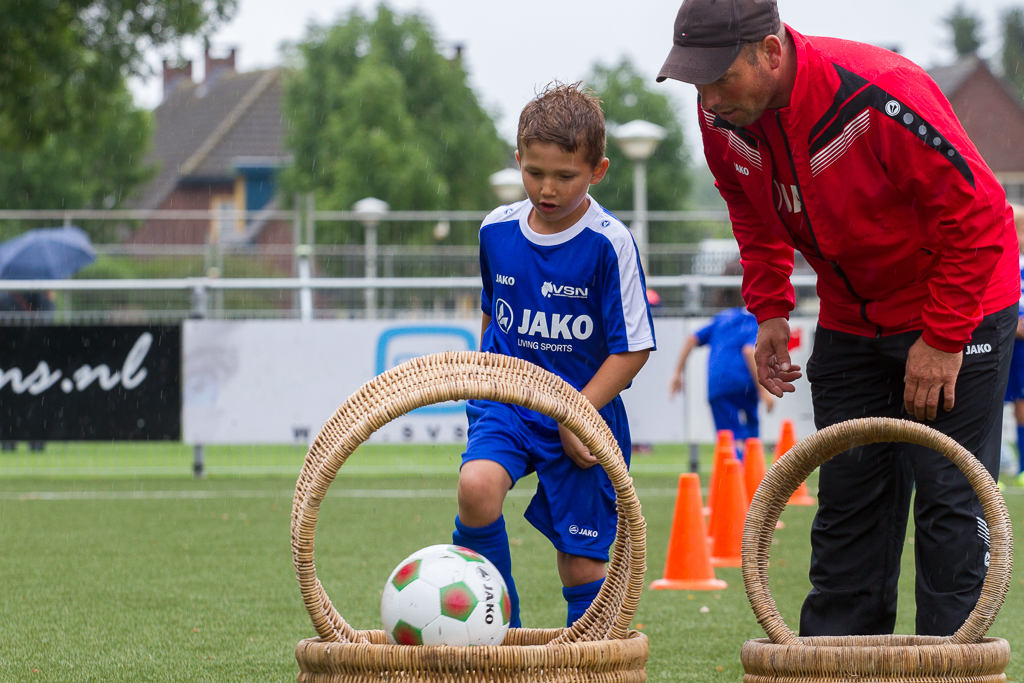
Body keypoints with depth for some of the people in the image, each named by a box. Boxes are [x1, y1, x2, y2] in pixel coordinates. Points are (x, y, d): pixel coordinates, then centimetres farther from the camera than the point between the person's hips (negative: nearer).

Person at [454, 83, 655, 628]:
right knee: (476, 485, -26)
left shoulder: (609, 244, -12)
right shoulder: (496, 230, 2)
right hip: (506, 403, 3)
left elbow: (633, 348, -10)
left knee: (582, 561, -1)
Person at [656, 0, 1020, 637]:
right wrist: (769, 310, 4)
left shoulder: (877, 95, -32)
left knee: (949, 501, -8)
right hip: (849, 318, 6)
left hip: (959, 312, -6)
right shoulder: (723, 117, -12)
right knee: (847, 501, 7)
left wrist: (943, 339, -20)